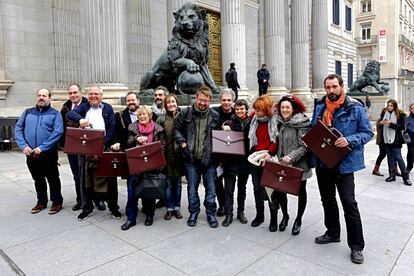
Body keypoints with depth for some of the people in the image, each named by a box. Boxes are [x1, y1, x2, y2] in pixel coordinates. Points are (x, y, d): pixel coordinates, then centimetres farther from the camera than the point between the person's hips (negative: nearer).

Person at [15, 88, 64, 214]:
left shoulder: (55, 114, -2)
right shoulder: (27, 112, 11)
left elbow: (58, 132, -13)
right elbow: (18, 129, 6)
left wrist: (42, 148, -19)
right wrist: (23, 146, -10)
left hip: (48, 153, -4)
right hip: (30, 154, 4)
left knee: (53, 179, 5)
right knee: (38, 179, 16)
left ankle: (57, 202, 19)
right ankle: (41, 202, 31)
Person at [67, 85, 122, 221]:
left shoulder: (107, 108, 7)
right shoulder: (84, 107, 12)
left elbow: (112, 128, 0)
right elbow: (70, 114, -6)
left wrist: (104, 145, -12)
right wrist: (80, 119, -28)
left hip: (104, 149, -2)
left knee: (109, 178, 1)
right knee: (85, 178, 9)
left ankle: (113, 207, 15)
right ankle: (87, 208, 24)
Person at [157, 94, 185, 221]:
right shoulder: (162, 119, 1)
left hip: (179, 155, 1)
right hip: (167, 156, -1)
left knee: (178, 183, 11)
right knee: (169, 183, 6)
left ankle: (177, 208, 24)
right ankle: (169, 209, 20)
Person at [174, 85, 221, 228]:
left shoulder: (215, 116, -1)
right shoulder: (185, 113, -2)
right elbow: (176, 128, 8)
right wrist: (182, 143, -4)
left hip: (209, 158, 0)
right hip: (191, 158, 0)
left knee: (211, 188, 8)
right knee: (192, 187, 12)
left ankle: (211, 213, 26)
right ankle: (193, 212, 30)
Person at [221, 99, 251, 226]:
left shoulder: (250, 122, 2)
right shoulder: (230, 122, -1)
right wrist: (224, 128, -17)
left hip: (244, 160, 2)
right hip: (230, 160, -1)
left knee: (242, 188, 16)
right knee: (229, 189, 1)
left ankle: (240, 212, 31)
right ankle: (228, 215, 12)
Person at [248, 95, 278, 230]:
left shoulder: (275, 120, -10)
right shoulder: (254, 119, 5)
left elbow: (277, 140, -12)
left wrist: (270, 153, -20)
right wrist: (252, 151, 7)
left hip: (269, 159, -5)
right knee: (257, 187, 12)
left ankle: (274, 218, 15)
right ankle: (259, 215, 27)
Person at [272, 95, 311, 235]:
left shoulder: (301, 123, -13)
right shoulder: (281, 123, 6)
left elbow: (304, 146, -18)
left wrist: (291, 157, -27)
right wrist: (280, 158, 6)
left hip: (299, 165, -5)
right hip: (283, 164, 5)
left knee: (301, 192, 12)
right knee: (280, 190, 4)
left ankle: (298, 220, 30)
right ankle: (285, 216, 29)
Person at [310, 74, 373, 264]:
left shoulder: (355, 107, -8)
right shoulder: (319, 106, 6)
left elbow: (367, 132, -6)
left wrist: (349, 140, -23)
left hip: (344, 163, -5)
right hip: (322, 161, 5)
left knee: (349, 204, -2)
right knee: (327, 200, 18)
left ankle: (356, 245, 14)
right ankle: (332, 233, 37)